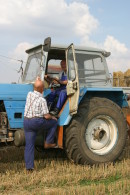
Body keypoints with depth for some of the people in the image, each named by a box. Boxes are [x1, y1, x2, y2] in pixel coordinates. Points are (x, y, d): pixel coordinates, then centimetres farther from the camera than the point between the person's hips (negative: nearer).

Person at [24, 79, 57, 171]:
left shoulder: (29, 94, 7)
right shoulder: (42, 100, -10)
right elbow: (46, 116, -11)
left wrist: (38, 81, 33)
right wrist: (53, 117, 10)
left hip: (26, 121, 6)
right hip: (37, 121, -6)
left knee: (29, 145, 9)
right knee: (54, 122, 17)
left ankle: (29, 166, 7)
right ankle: (48, 142, 17)